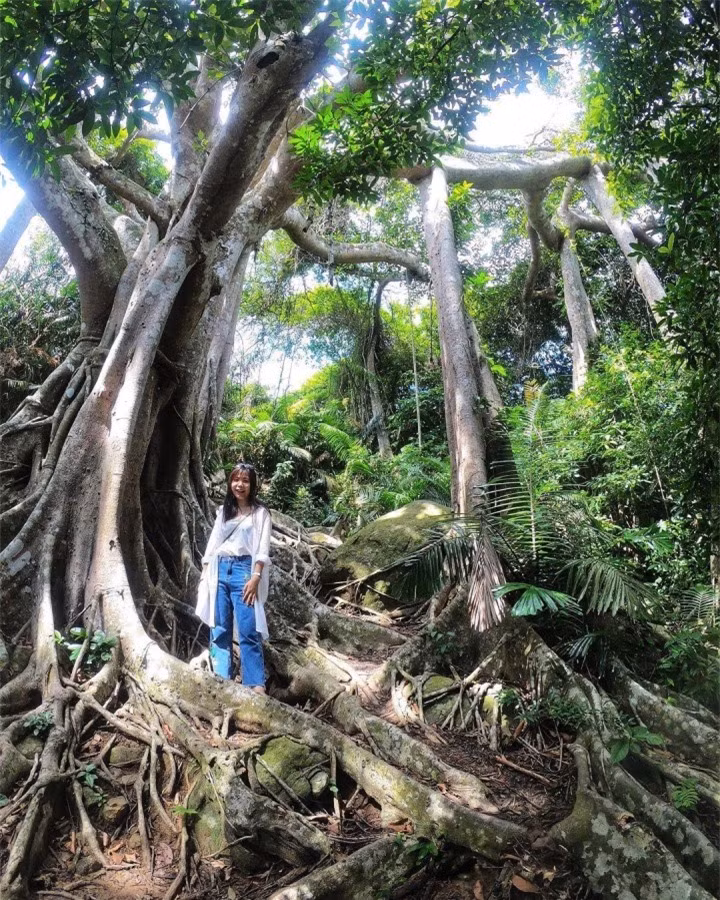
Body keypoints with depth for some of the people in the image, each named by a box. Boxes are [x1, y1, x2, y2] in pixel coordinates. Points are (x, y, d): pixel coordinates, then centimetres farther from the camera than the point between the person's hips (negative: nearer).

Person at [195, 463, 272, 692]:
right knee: (219, 629, 3)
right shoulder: (223, 511, 18)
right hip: (219, 571, 5)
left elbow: (262, 549, -4)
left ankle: (257, 685, -7)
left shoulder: (260, 512, 4)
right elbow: (212, 544, 17)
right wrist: (204, 574, 8)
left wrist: (255, 577, -16)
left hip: (243, 570, -5)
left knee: (248, 631, -9)